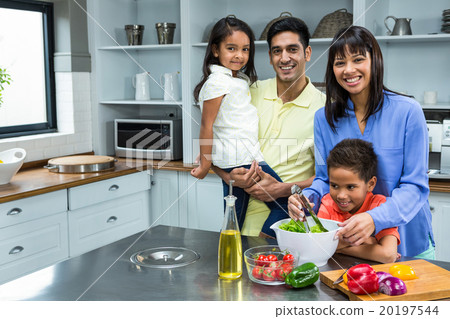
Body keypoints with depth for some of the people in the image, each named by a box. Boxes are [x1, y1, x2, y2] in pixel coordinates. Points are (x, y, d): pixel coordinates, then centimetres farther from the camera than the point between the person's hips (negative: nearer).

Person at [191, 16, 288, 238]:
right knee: (286, 205, -7)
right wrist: (205, 165, -11)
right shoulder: (217, 82, -12)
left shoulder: (241, 80, 17)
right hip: (240, 159, -9)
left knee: (235, 221, 14)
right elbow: (206, 125, -13)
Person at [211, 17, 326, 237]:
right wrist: (229, 176, -9)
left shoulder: (322, 107, 0)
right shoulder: (251, 94, 8)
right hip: (246, 217, 2)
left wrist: (282, 189, -14)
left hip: (291, 219, -2)